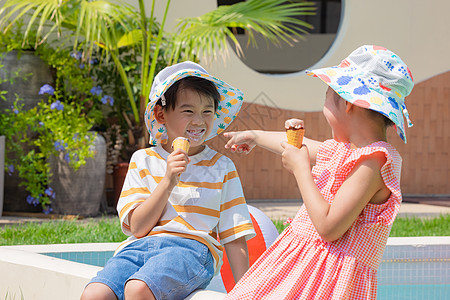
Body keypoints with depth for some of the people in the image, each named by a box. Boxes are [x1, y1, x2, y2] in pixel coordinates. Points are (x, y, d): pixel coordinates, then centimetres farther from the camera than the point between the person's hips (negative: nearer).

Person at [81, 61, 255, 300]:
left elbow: (234, 237, 10)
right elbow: (138, 227, 3)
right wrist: (168, 182, -8)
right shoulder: (143, 160, 13)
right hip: (141, 245, 2)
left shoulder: (221, 167, 12)